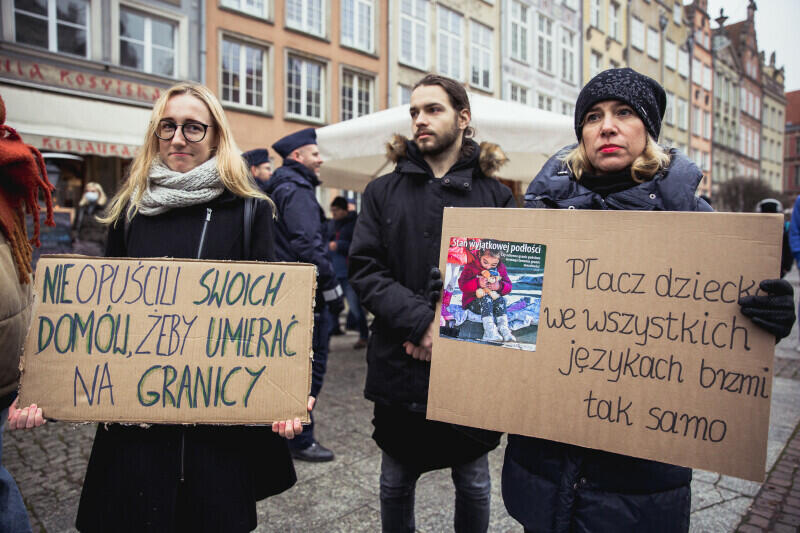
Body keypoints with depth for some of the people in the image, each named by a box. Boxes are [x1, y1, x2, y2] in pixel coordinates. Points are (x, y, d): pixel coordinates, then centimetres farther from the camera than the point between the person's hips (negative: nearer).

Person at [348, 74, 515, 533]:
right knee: (396, 482, 17)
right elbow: (364, 270, -4)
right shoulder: (384, 192, 5)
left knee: (473, 481, 16)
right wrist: (420, 322, -17)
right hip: (400, 364, 1)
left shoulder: (494, 195, 3)